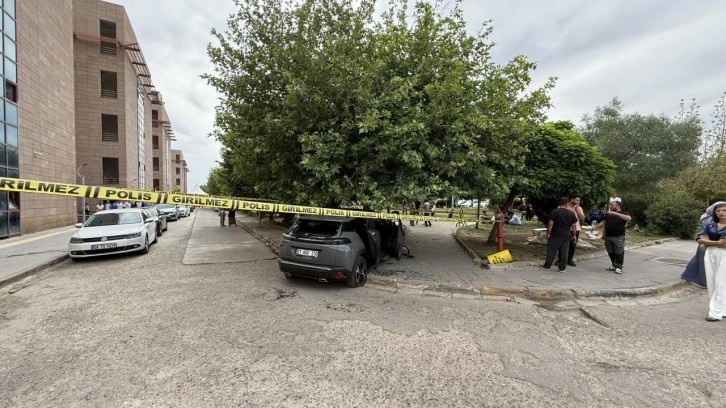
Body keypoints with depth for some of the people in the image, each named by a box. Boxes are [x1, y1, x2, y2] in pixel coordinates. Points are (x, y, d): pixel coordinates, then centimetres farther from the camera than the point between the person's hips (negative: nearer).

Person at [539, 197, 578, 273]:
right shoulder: (571, 213, 3)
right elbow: (573, 226, 7)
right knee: (564, 252, 7)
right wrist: (573, 235, 16)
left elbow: (550, 224, -12)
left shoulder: (554, 212, -10)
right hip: (566, 235, 3)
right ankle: (562, 268, 12)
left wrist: (548, 233, -3)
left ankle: (547, 266, 10)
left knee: (552, 251, 3)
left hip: (555, 234, -3)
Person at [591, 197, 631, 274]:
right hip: (608, 236, 5)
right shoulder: (608, 214, 11)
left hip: (619, 237, -5)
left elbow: (628, 218, -25)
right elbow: (603, 221, 18)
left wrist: (616, 213, -33)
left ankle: (618, 267, 7)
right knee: (611, 252, 11)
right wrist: (596, 227, 5)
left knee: (619, 253, -1)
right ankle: (614, 265, 23)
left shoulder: (623, 213, -4)